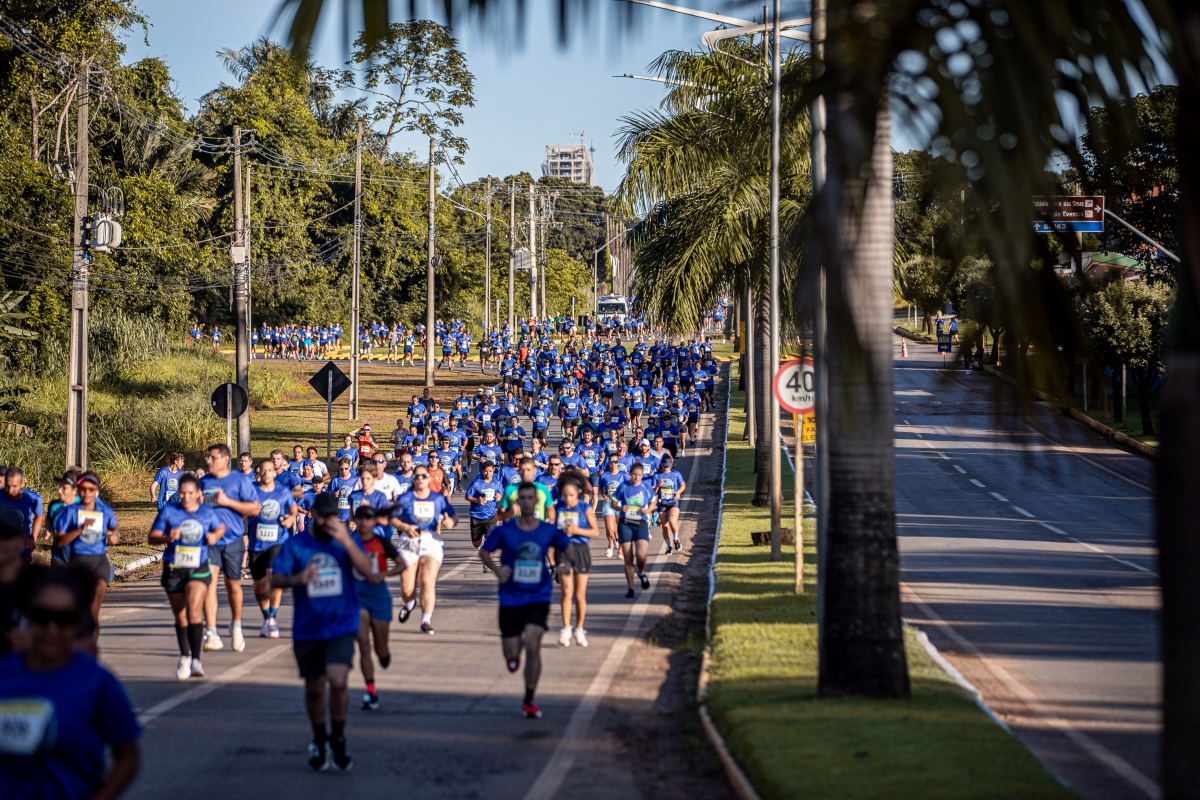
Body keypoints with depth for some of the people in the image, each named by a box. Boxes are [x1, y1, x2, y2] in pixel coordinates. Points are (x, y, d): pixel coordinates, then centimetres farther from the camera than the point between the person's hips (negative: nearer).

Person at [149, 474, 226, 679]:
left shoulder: (208, 514, 0)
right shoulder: (169, 511, -3)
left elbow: (221, 528, 19)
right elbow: (152, 537, -2)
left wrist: (215, 536, -3)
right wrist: (167, 537, -23)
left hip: (199, 570, -1)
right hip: (173, 570, 1)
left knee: (194, 610, -20)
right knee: (180, 617, 12)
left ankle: (196, 660, -20)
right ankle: (184, 657, 31)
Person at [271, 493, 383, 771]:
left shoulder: (346, 540, 1)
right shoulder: (295, 544, 0)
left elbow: (367, 571, -11)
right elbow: (275, 580, -6)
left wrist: (346, 542, -24)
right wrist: (297, 579, -27)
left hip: (341, 625, -1)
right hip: (307, 630, 1)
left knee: (338, 680, -20)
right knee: (314, 688, 10)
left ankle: (338, 739, 1)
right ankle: (318, 741, 33)